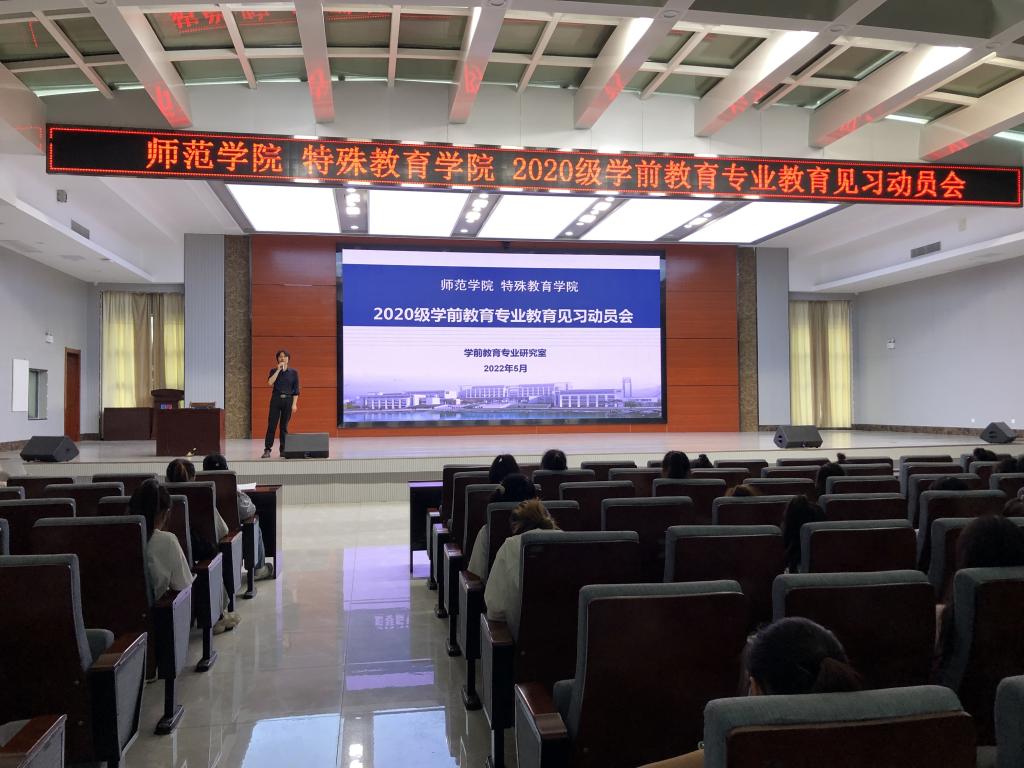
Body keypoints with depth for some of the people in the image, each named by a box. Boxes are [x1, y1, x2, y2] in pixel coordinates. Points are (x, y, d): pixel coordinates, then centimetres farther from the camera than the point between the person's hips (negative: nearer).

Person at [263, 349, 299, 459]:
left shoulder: (293, 372, 4)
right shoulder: (273, 371, 5)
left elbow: (296, 390, 3)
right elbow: (270, 383, -13)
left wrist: (294, 404, -5)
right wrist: (278, 370, -13)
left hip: (288, 400, 0)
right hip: (276, 400, 0)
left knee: (284, 426, 3)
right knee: (271, 425, -4)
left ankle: (283, 450, 10)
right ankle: (267, 450, -2)